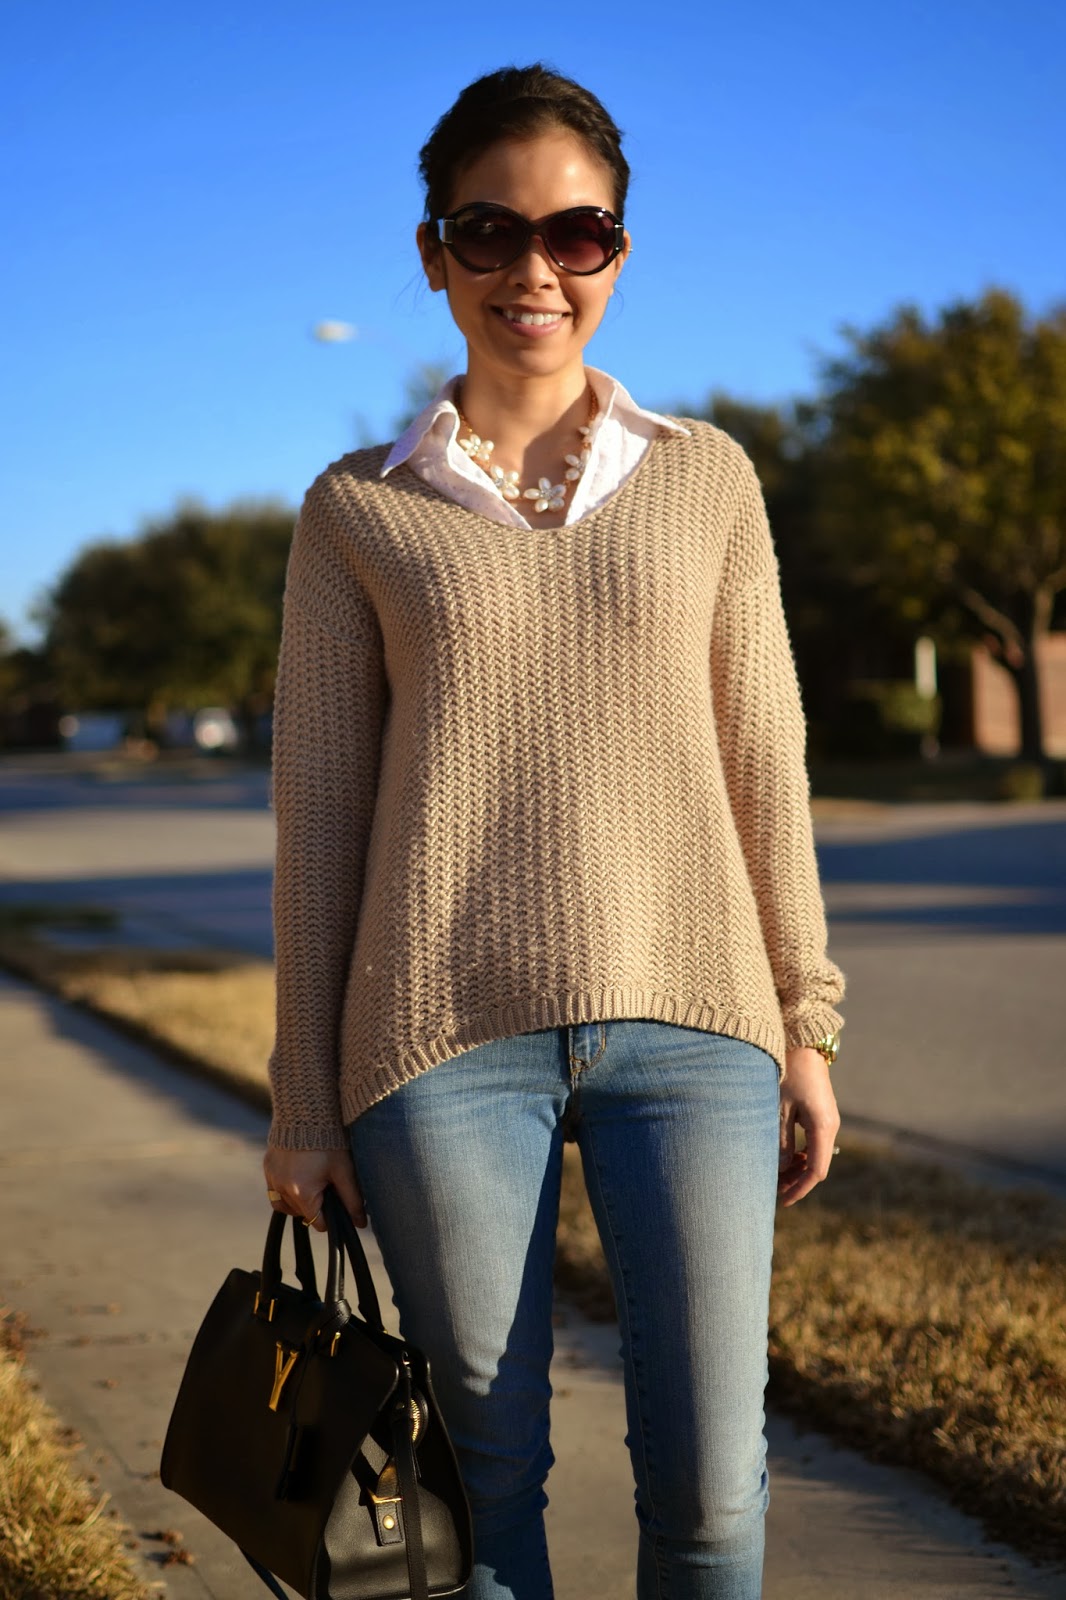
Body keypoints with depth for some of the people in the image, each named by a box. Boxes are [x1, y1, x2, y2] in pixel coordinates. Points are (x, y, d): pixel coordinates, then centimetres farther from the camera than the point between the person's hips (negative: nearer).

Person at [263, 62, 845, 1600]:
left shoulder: (707, 478, 9)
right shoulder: (359, 511, 6)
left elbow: (763, 769, 11)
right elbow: (318, 808, 6)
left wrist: (806, 1028, 7)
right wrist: (306, 1100, 5)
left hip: (686, 1021, 1)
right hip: (449, 1032, -1)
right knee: (492, 1468, 6)